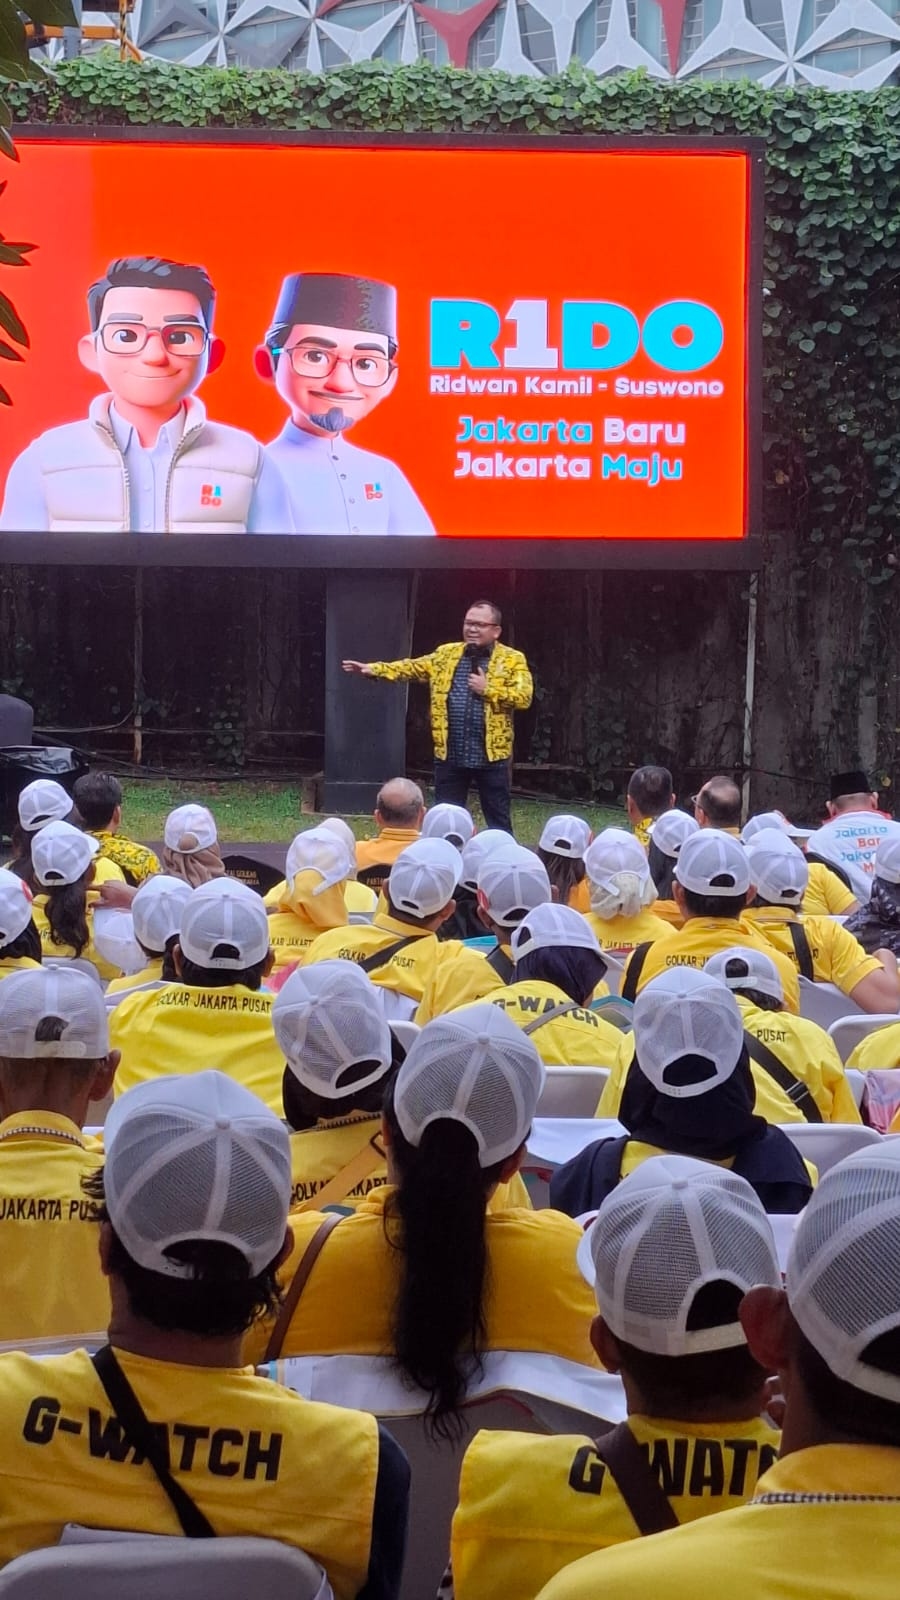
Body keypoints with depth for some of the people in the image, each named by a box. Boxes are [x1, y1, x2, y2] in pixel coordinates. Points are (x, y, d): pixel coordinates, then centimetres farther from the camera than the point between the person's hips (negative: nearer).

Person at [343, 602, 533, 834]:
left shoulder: (512, 659, 0)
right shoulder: (446, 654, 10)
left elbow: (524, 697, -10)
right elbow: (412, 668, 3)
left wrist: (488, 689, -15)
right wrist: (374, 669, -8)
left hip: (491, 755, -3)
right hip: (449, 754, 3)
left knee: (498, 821, 6)